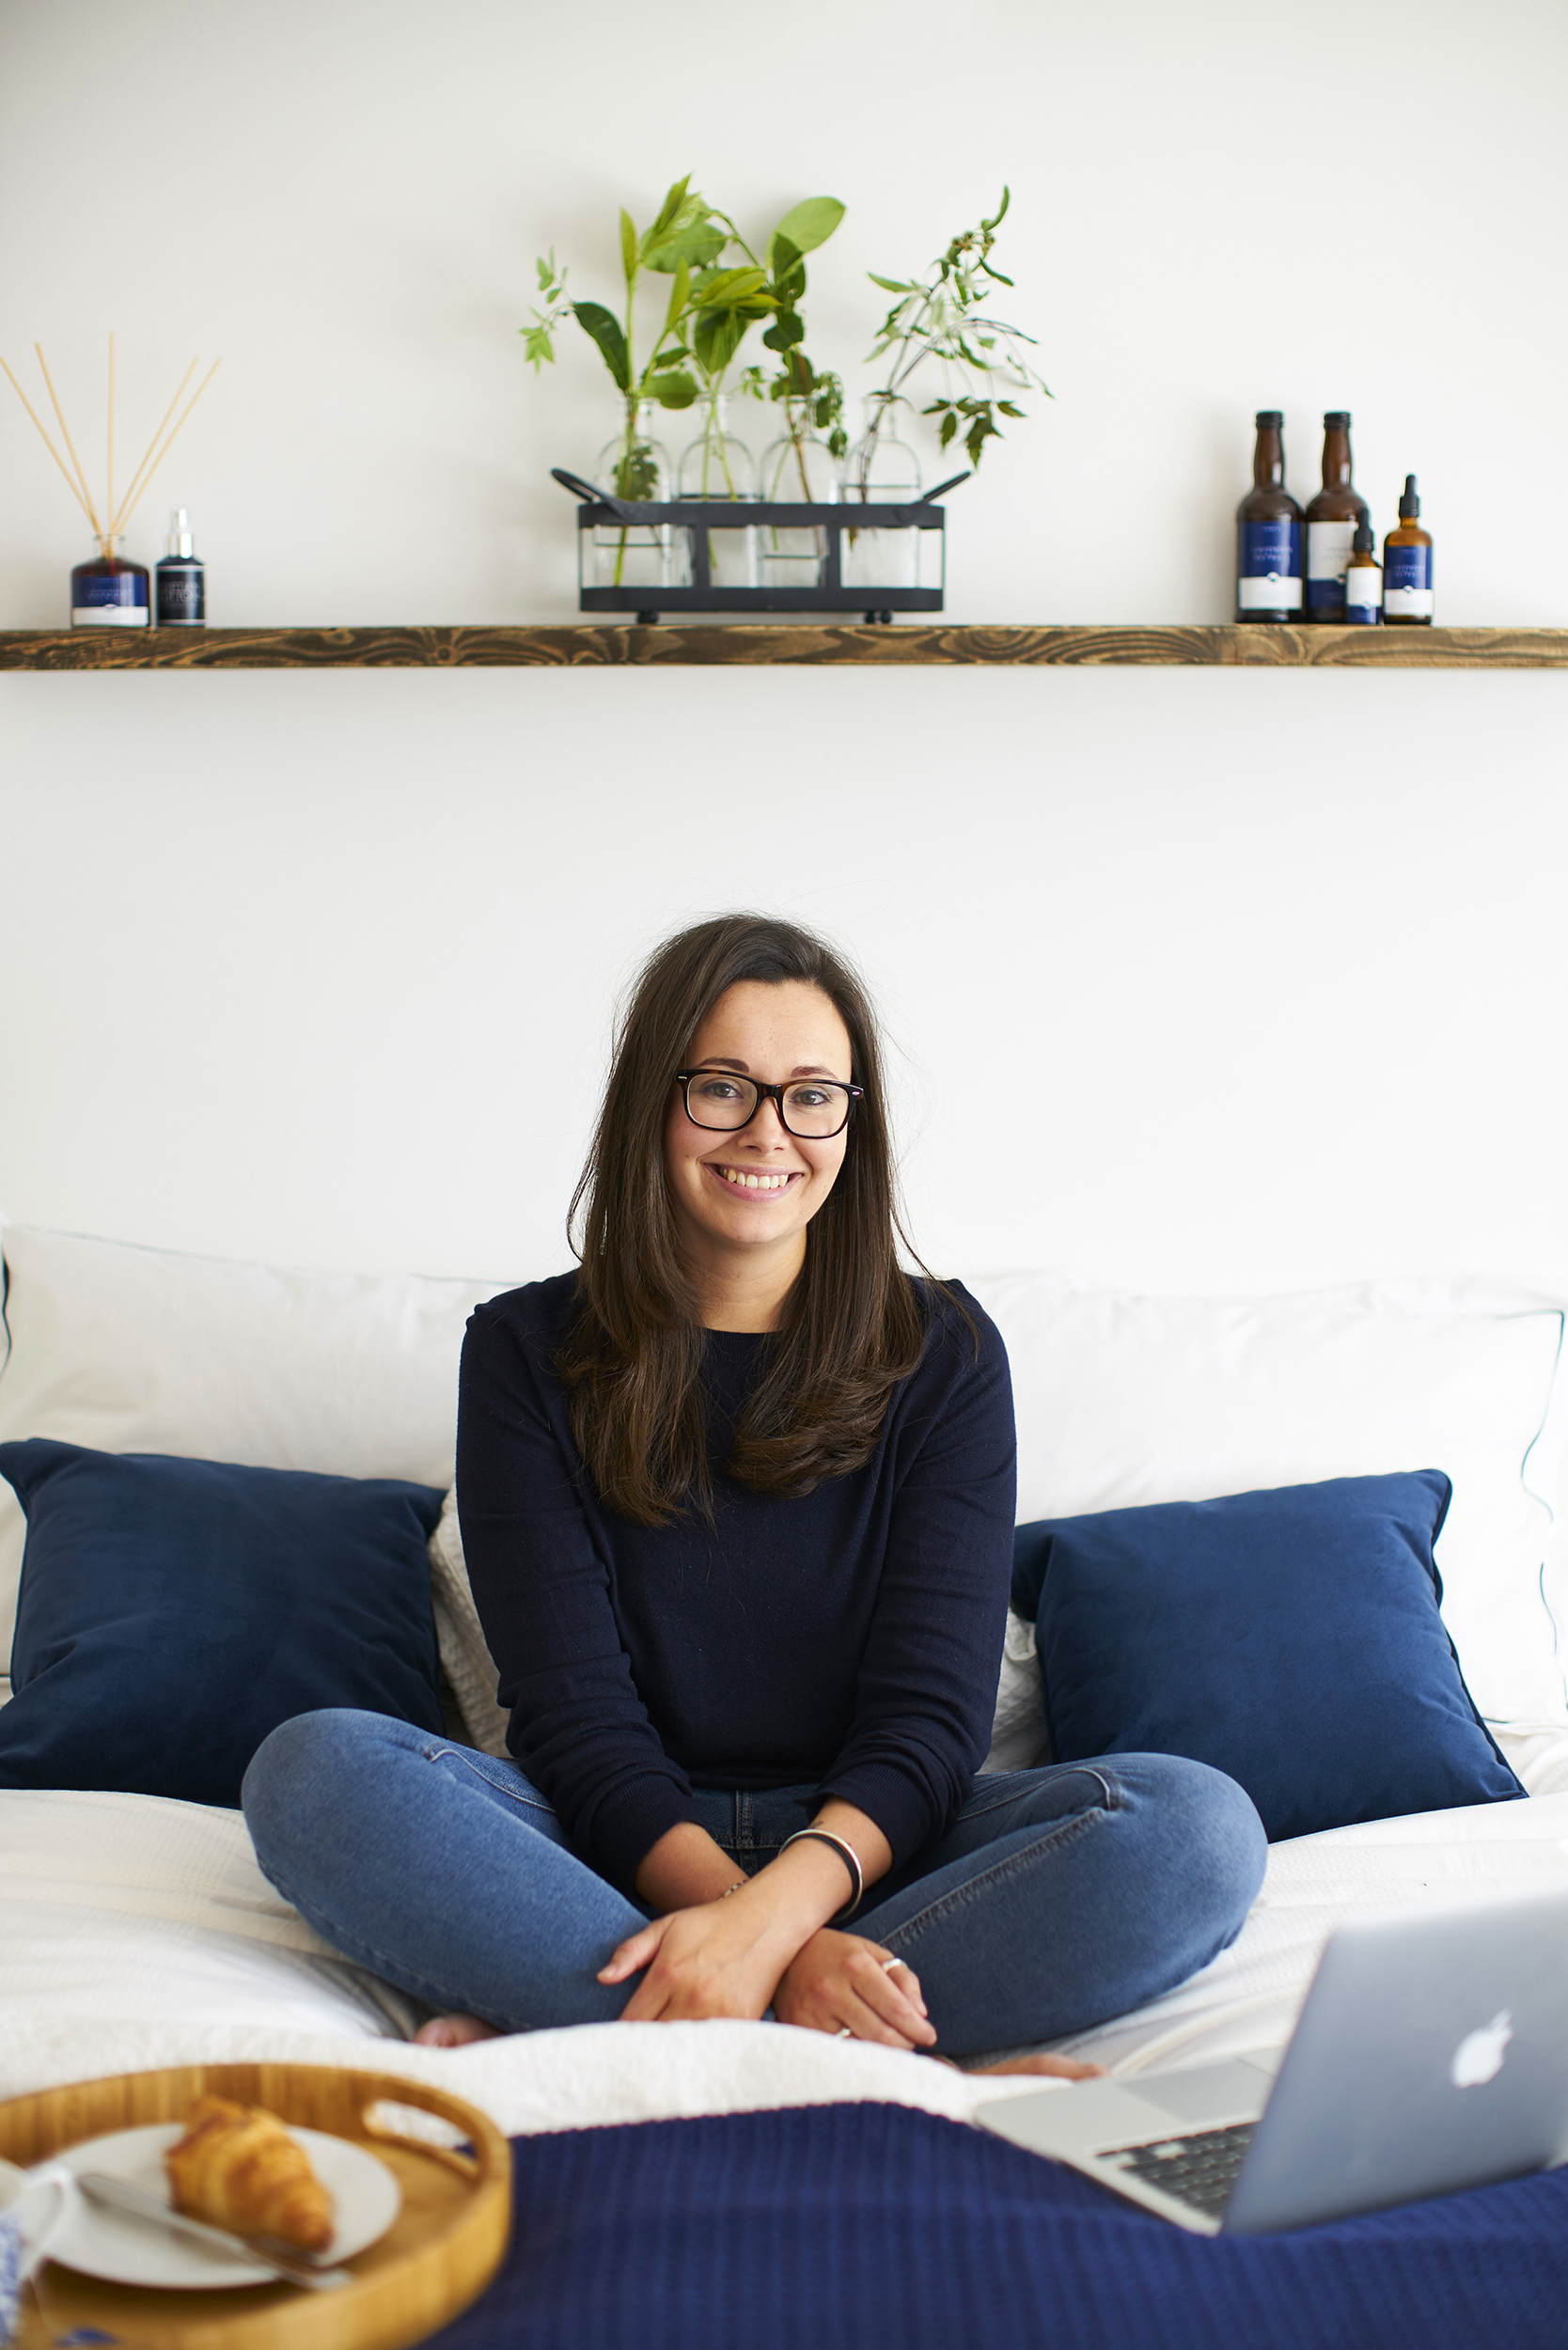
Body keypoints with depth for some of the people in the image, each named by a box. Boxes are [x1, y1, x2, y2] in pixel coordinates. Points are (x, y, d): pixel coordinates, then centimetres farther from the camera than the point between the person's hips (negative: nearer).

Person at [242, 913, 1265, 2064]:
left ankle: (552, 2037, -31)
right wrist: (757, 1932, -25)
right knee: (315, 1766, -28)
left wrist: (776, 1911, -27)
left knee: (1198, 1822, -27)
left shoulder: (942, 1353, 5)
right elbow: (574, 1704, -7)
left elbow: (929, 1709, -6)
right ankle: (923, 2081, -34)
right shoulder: (530, 1352, 4)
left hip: (858, 1845, 1)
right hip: (619, 1855, 0)